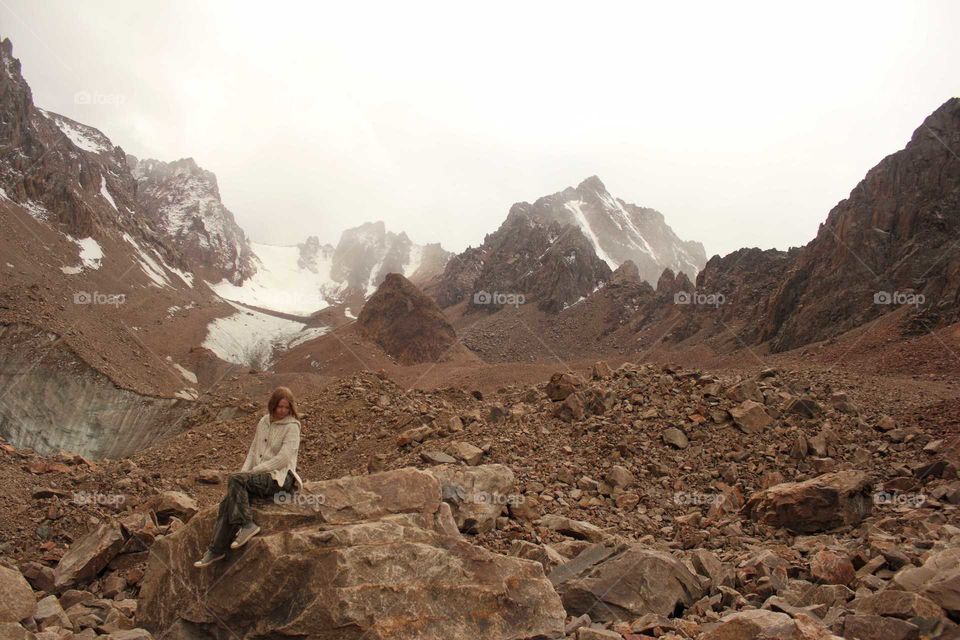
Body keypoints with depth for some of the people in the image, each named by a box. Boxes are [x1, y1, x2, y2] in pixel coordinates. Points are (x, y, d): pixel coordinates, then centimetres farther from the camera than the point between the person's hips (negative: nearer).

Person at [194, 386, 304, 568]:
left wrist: (254, 471, -14)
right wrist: (244, 471, 0)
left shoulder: (292, 427, -8)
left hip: (280, 477, -6)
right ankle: (217, 549, -10)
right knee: (228, 501, -15)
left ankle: (246, 524, -23)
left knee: (235, 479, -26)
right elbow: (253, 450, 17)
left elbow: (282, 459, -16)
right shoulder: (263, 422, 13)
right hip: (260, 475, 6)